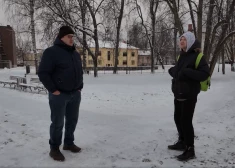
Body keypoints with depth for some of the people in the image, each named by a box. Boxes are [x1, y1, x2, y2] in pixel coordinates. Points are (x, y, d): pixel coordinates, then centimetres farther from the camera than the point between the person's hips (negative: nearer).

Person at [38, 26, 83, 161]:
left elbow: (80, 72, 23)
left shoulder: (75, 53, 13)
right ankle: (54, 148, 17)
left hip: (75, 94, 7)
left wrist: (80, 87, 12)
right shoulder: (51, 52, -10)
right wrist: (53, 90, -16)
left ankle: (69, 143, 31)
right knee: (58, 123, 0)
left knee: (72, 120, 14)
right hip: (59, 95, -7)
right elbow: (43, 73, -14)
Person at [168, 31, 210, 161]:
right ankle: (182, 142, 34)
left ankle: (190, 150, 9)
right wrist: (173, 71, 3)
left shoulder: (197, 56, -13)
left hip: (189, 95, -8)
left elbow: (205, 74, -22)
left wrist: (187, 72, -28)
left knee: (186, 121, -5)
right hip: (178, 93, 8)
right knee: (178, 118, 16)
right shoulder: (182, 55, 11)